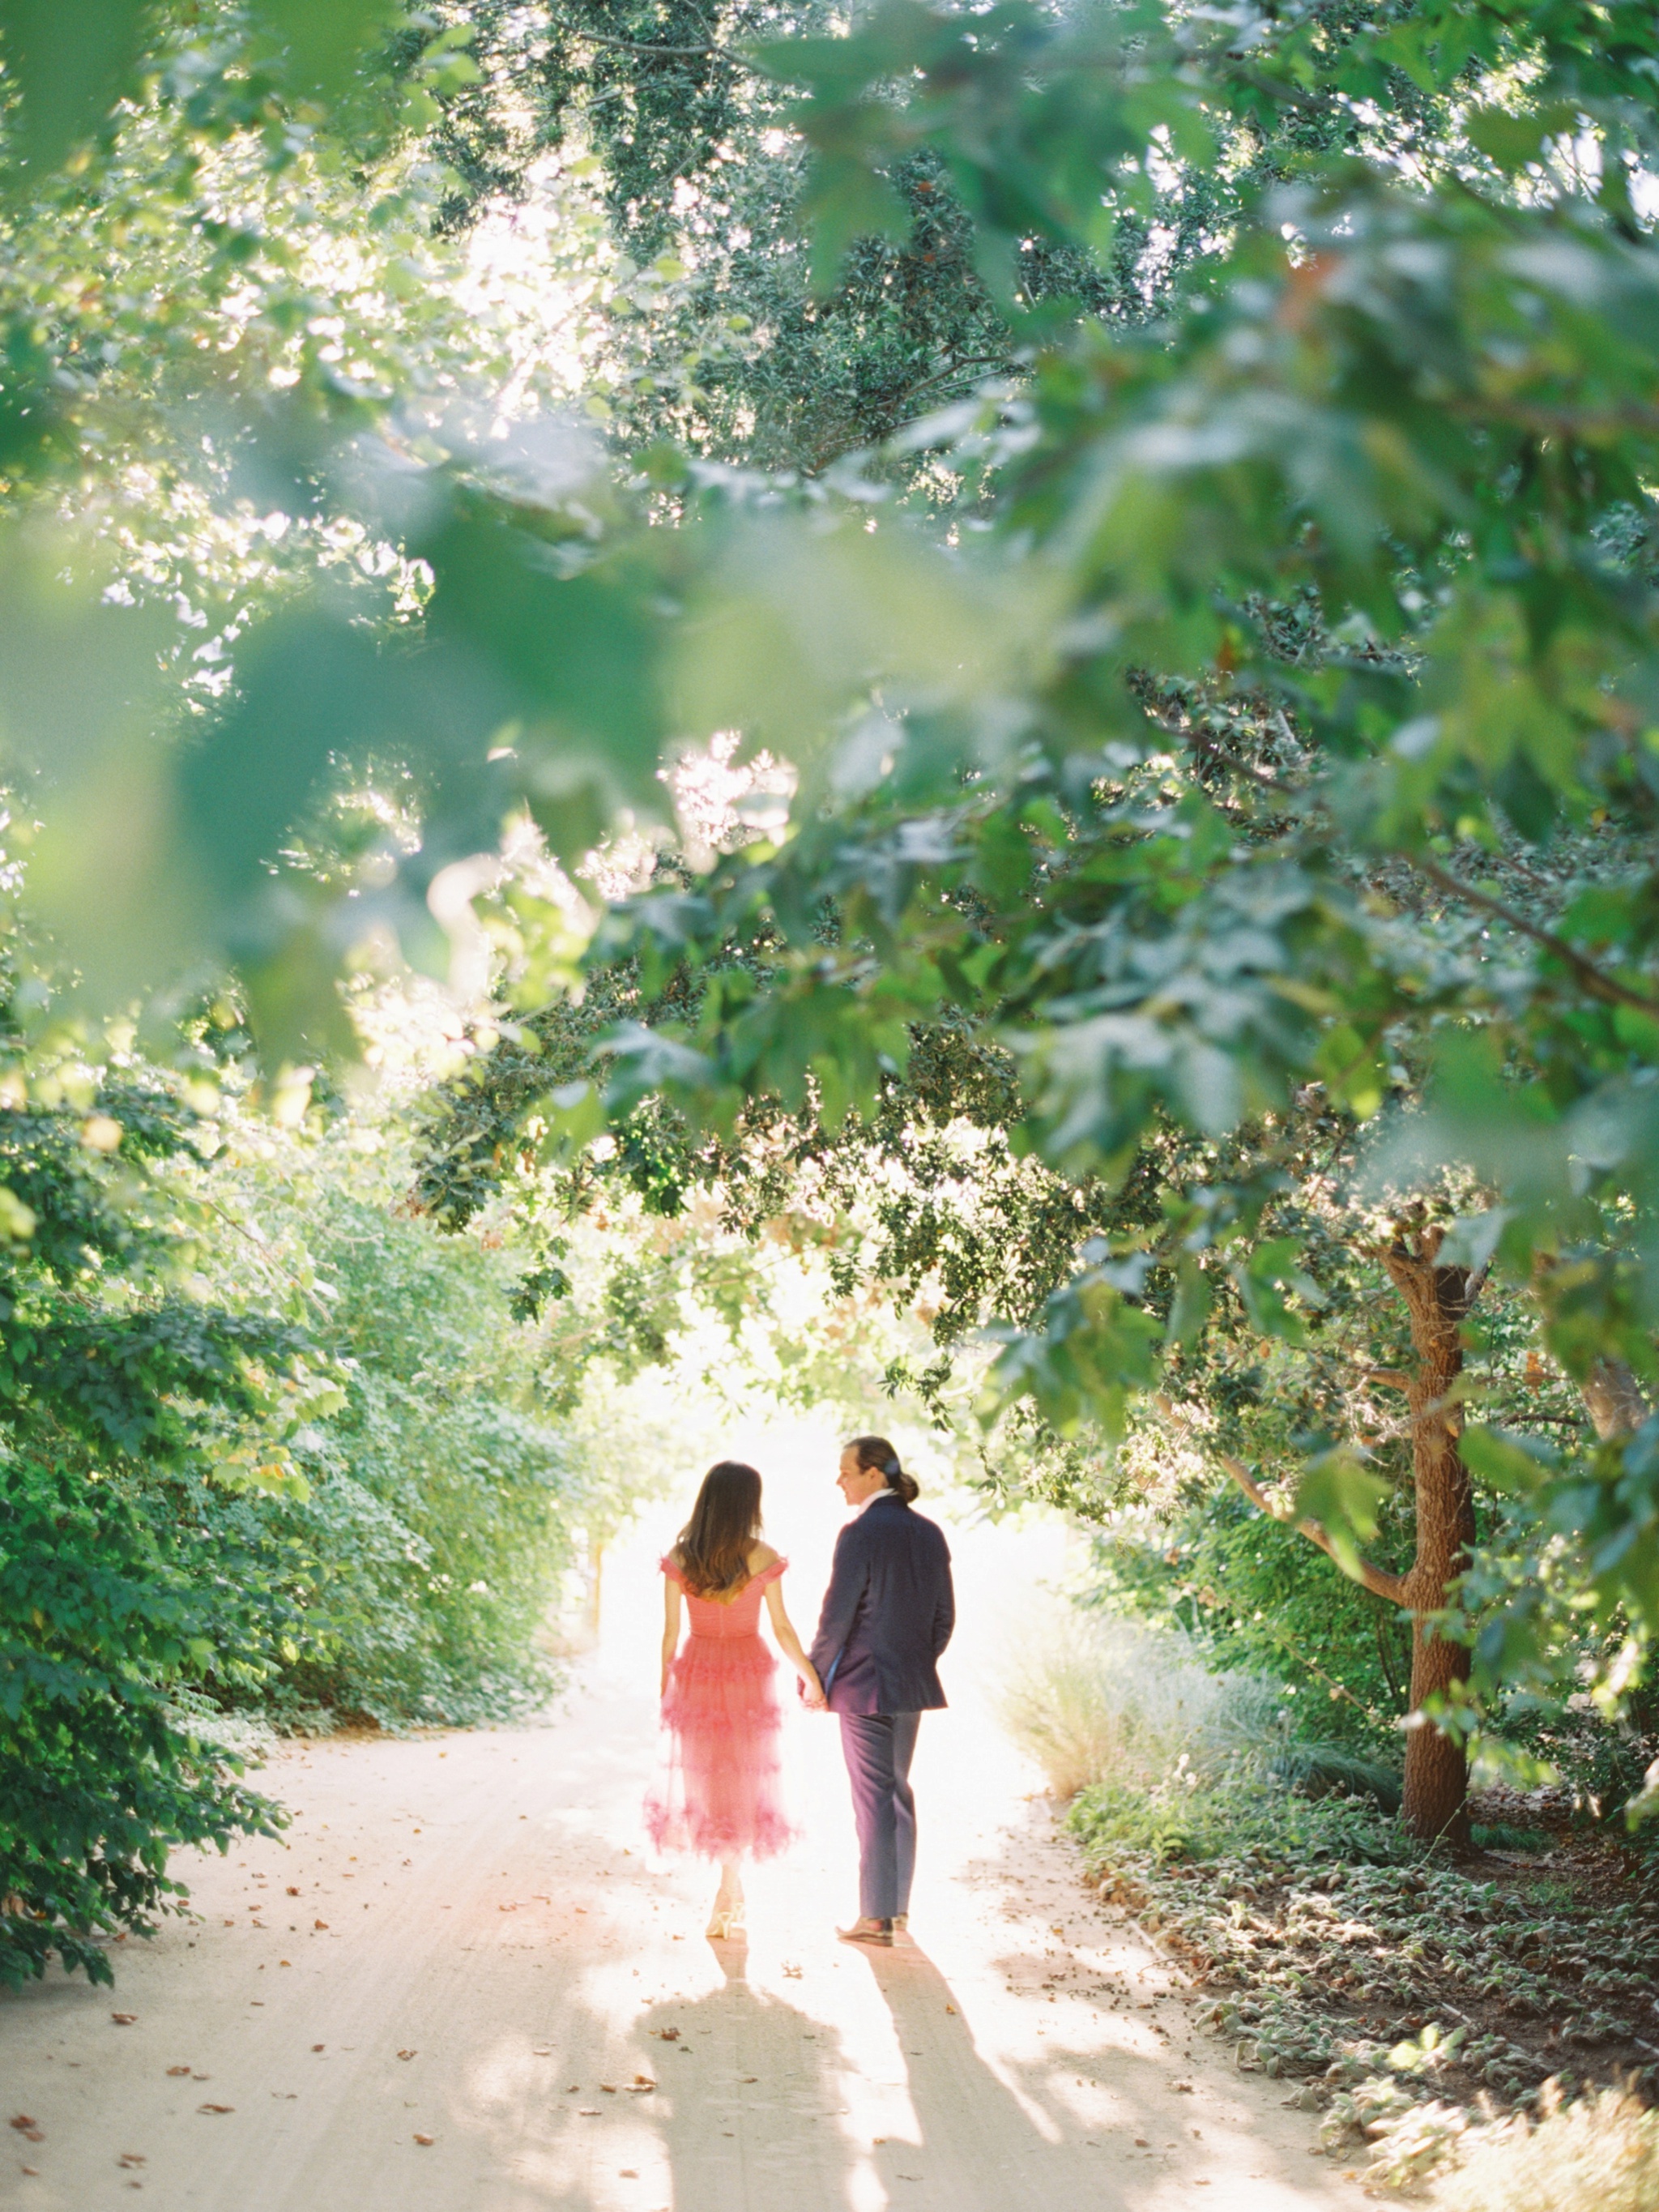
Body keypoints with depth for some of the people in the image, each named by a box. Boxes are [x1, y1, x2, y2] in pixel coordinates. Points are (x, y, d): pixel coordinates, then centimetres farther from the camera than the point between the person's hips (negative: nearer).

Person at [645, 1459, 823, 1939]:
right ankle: (727, 1898, 15)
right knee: (743, 1777, 11)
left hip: (696, 1673, 1)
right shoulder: (762, 1557, -11)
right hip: (749, 1674, -1)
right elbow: (782, 1628, -7)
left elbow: (670, 1631, -4)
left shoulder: (679, 1558, -7)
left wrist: (665, 1684, 7)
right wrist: (811, 1678, 4)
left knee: (702, 1774, 12)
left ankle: (731, 1893, 12)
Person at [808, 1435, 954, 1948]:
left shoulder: (860, 1534, -16)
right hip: (912, 1685, 7)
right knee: (899, 1790, 17)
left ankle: (877, 1917, 3)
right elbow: (945, 1615, 10)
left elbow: (837, 1615, -15)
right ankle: (898, 1908, 24)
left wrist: (814, 1677, -4)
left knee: (873, 1796, -1)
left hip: (864, 1684, -7)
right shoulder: (929, 1534, 6)